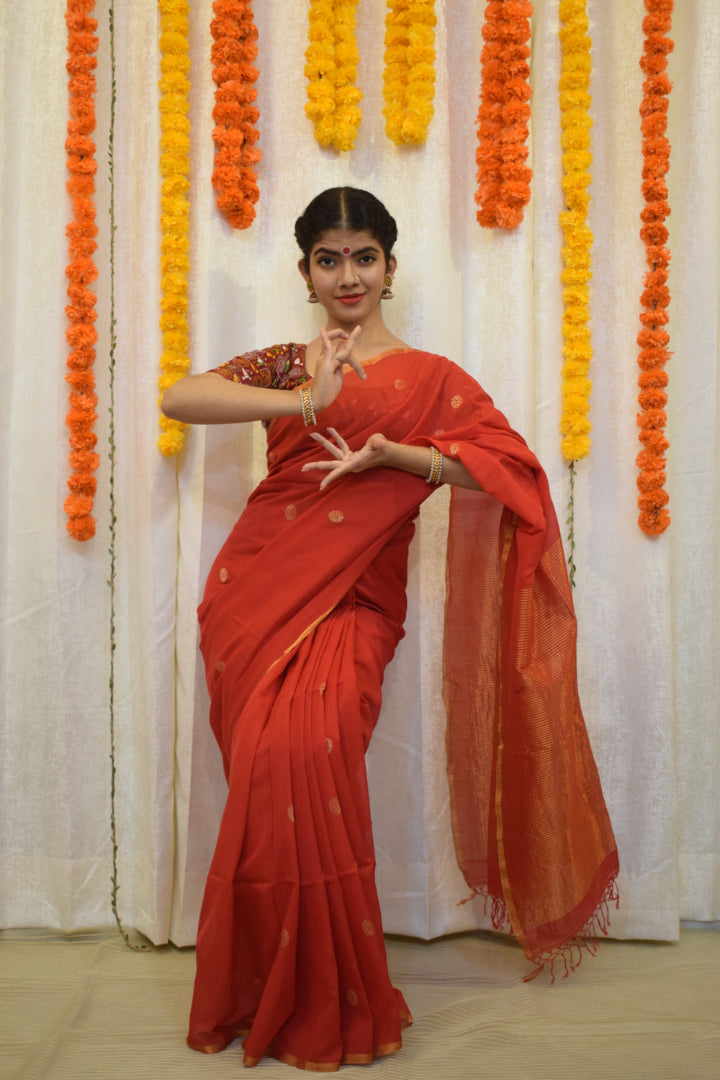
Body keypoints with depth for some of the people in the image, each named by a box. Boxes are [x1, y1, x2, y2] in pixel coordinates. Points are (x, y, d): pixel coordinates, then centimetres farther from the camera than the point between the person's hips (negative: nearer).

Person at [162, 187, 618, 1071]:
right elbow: (178, 399, -2)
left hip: (353, 601, -2)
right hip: (258, 592, 2)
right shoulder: (285, 366, 14)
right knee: (270, 770, -6)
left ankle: (329, 1005, -1)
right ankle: (272, 998, 15)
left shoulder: (429, 378, 10)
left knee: (304, 754, -22)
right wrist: (306, 400, -12)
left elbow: (512, 466, -3)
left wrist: (392, 453, -13)